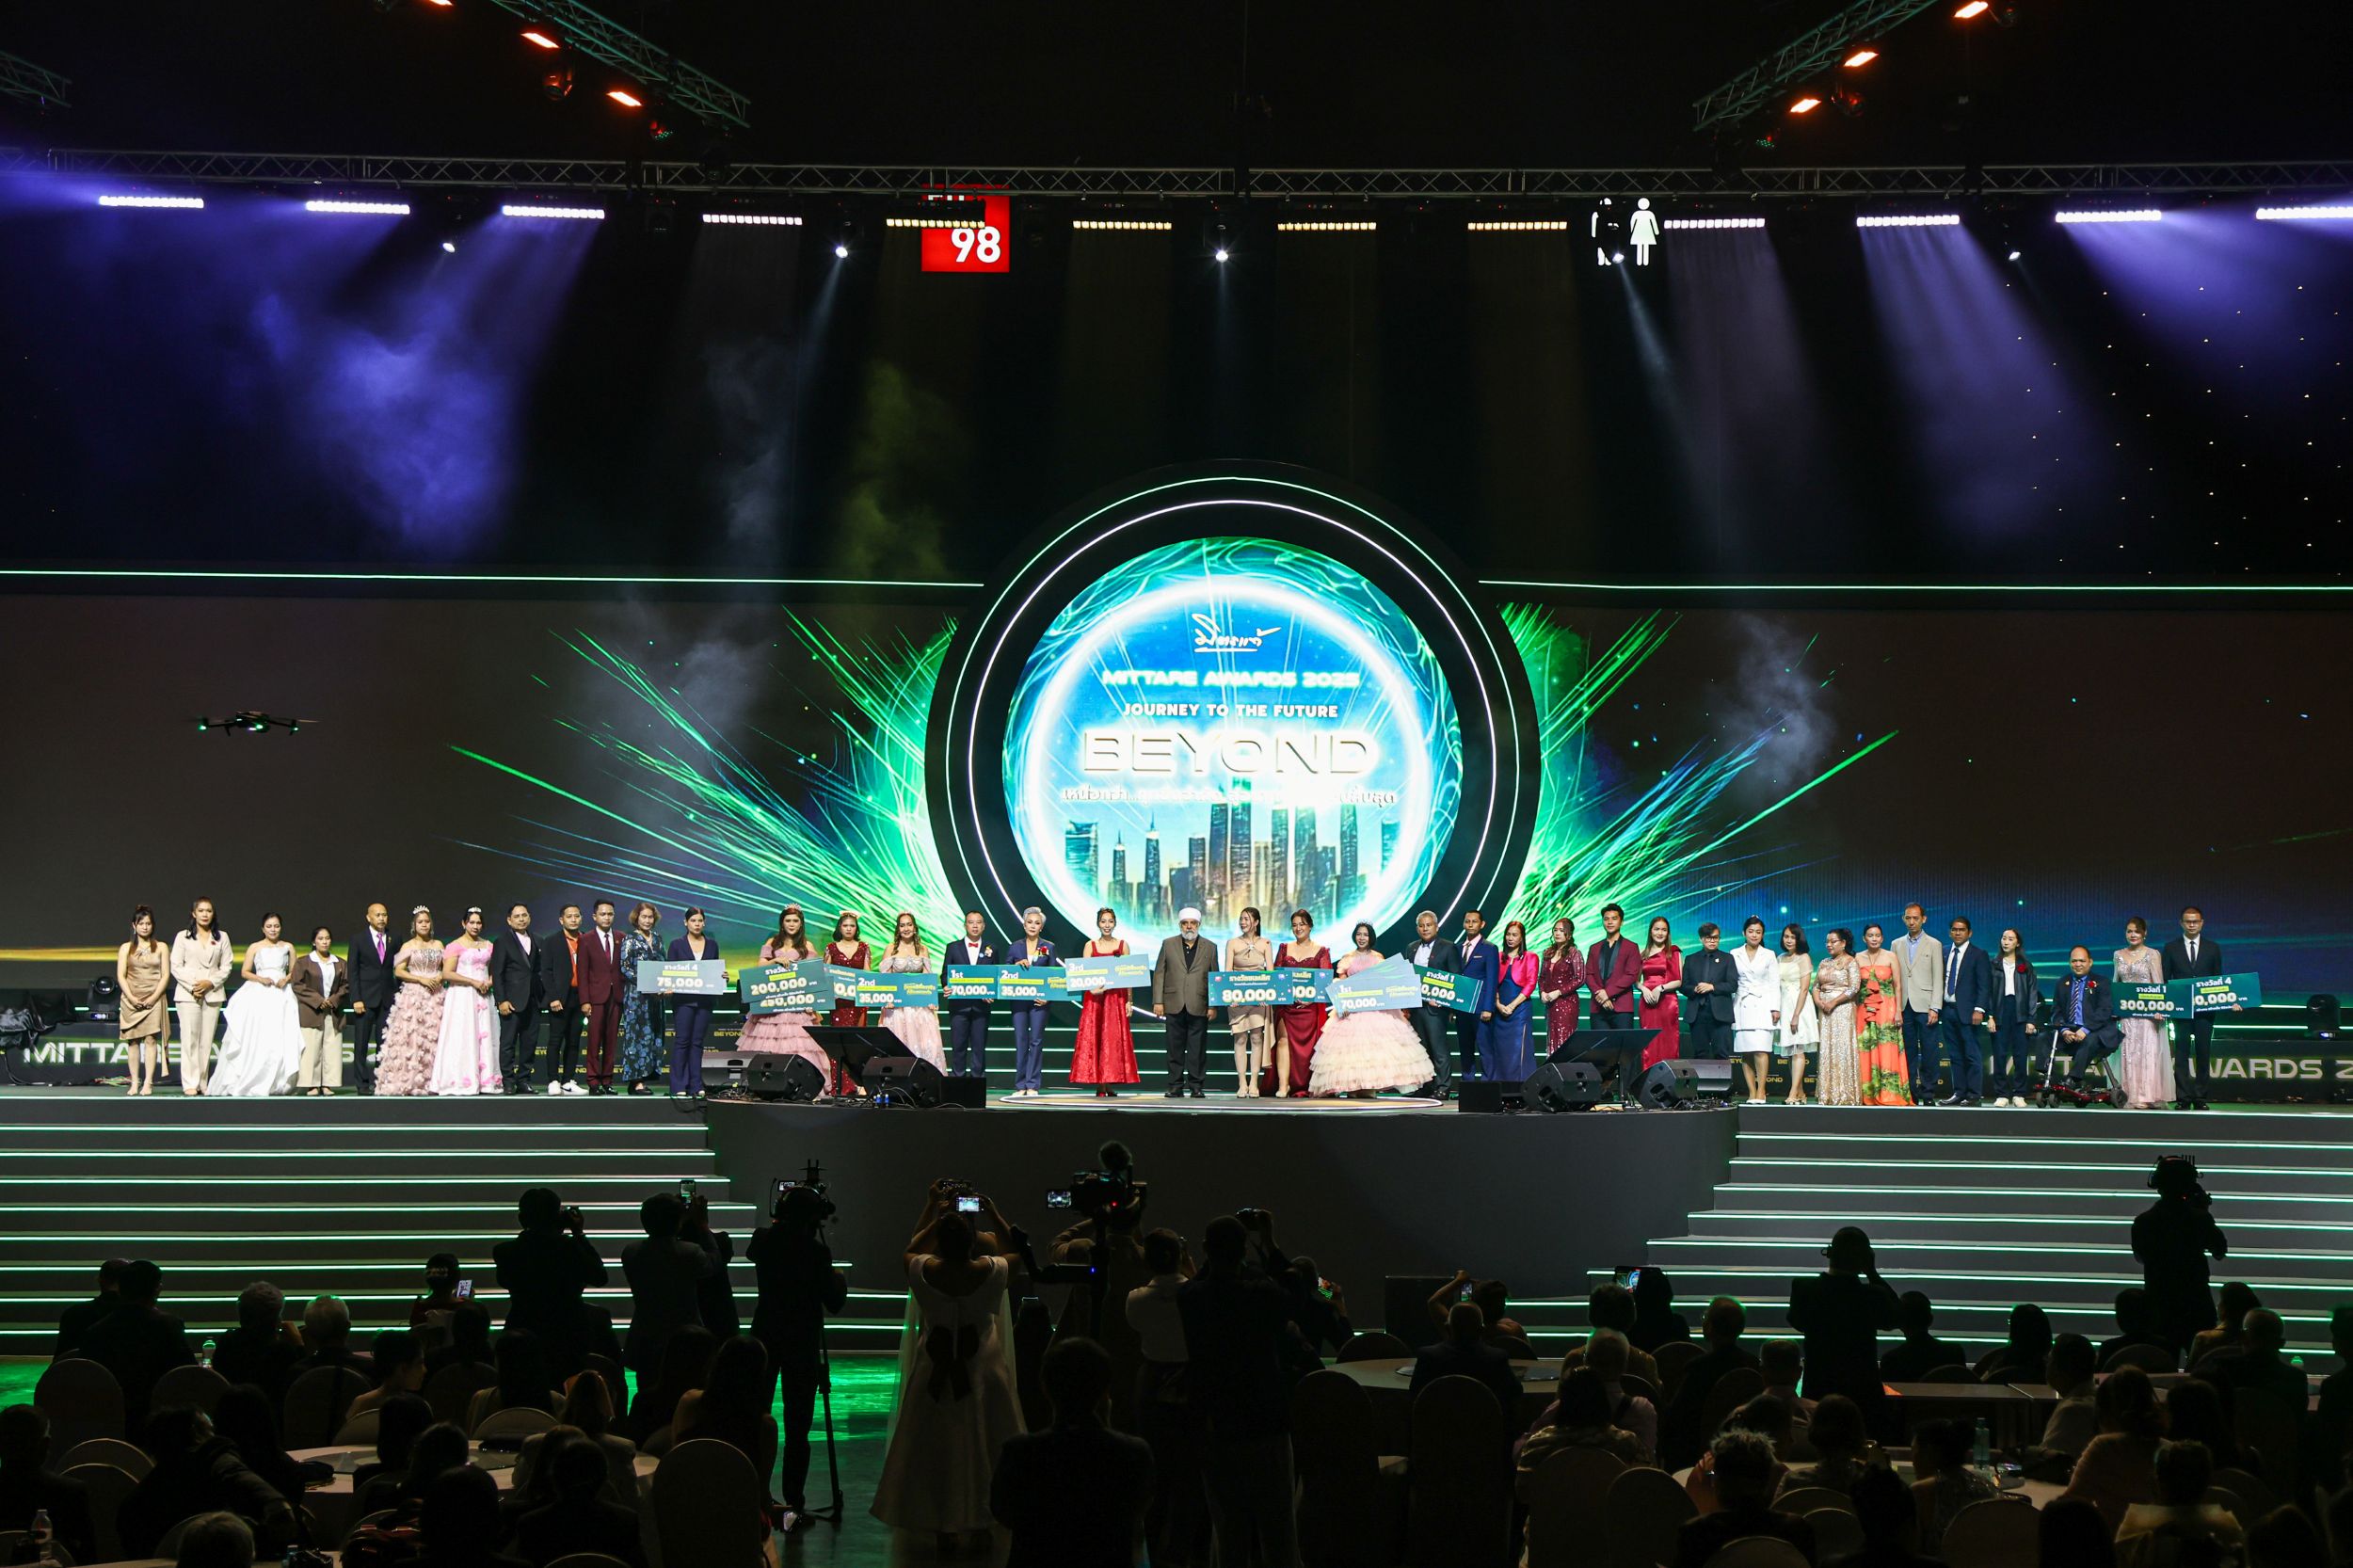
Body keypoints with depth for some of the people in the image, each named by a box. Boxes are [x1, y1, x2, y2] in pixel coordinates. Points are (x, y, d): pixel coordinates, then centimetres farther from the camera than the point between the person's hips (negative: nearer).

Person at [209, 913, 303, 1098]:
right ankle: (248, 1082, -3)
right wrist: (261, 979, -10)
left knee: (280, 1039, -6)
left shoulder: (288, 947, 12)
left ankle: (275, 1083, -1)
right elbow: (245, 972, 7)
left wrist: (286, 980, -6)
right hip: (259, 995, -1)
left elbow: (294, 972, 14)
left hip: (281, 996, 1)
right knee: (254, 1039, -6)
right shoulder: (255, 948, 8)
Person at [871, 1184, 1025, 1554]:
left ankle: (944, 1530, 23)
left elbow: (911, 1248, 7)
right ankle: (978, 1525, 29)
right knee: (980, 1447, 18)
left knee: (936, 1450, 15)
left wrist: (932, 1212, 13)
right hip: (983, 1373, 0)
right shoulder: (992, 1272, -21)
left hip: (935, 1373, 0)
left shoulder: (922, 1271, -19)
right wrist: (993, 1214, 7)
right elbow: (1012, 1250, 4)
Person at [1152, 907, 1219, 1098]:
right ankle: (1176, 1087, 8)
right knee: (1175, 1049, 3)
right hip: (1174, 1006, 0)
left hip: (1199, 1008, 0)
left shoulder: (1210, 948, 10)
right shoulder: (1168, 945, 10)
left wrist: (1213, 1006, 0)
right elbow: (1159, 974, 7)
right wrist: (1158, 1001, -1)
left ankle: (1195, 1086, 6)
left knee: (1197, 1049, 0)